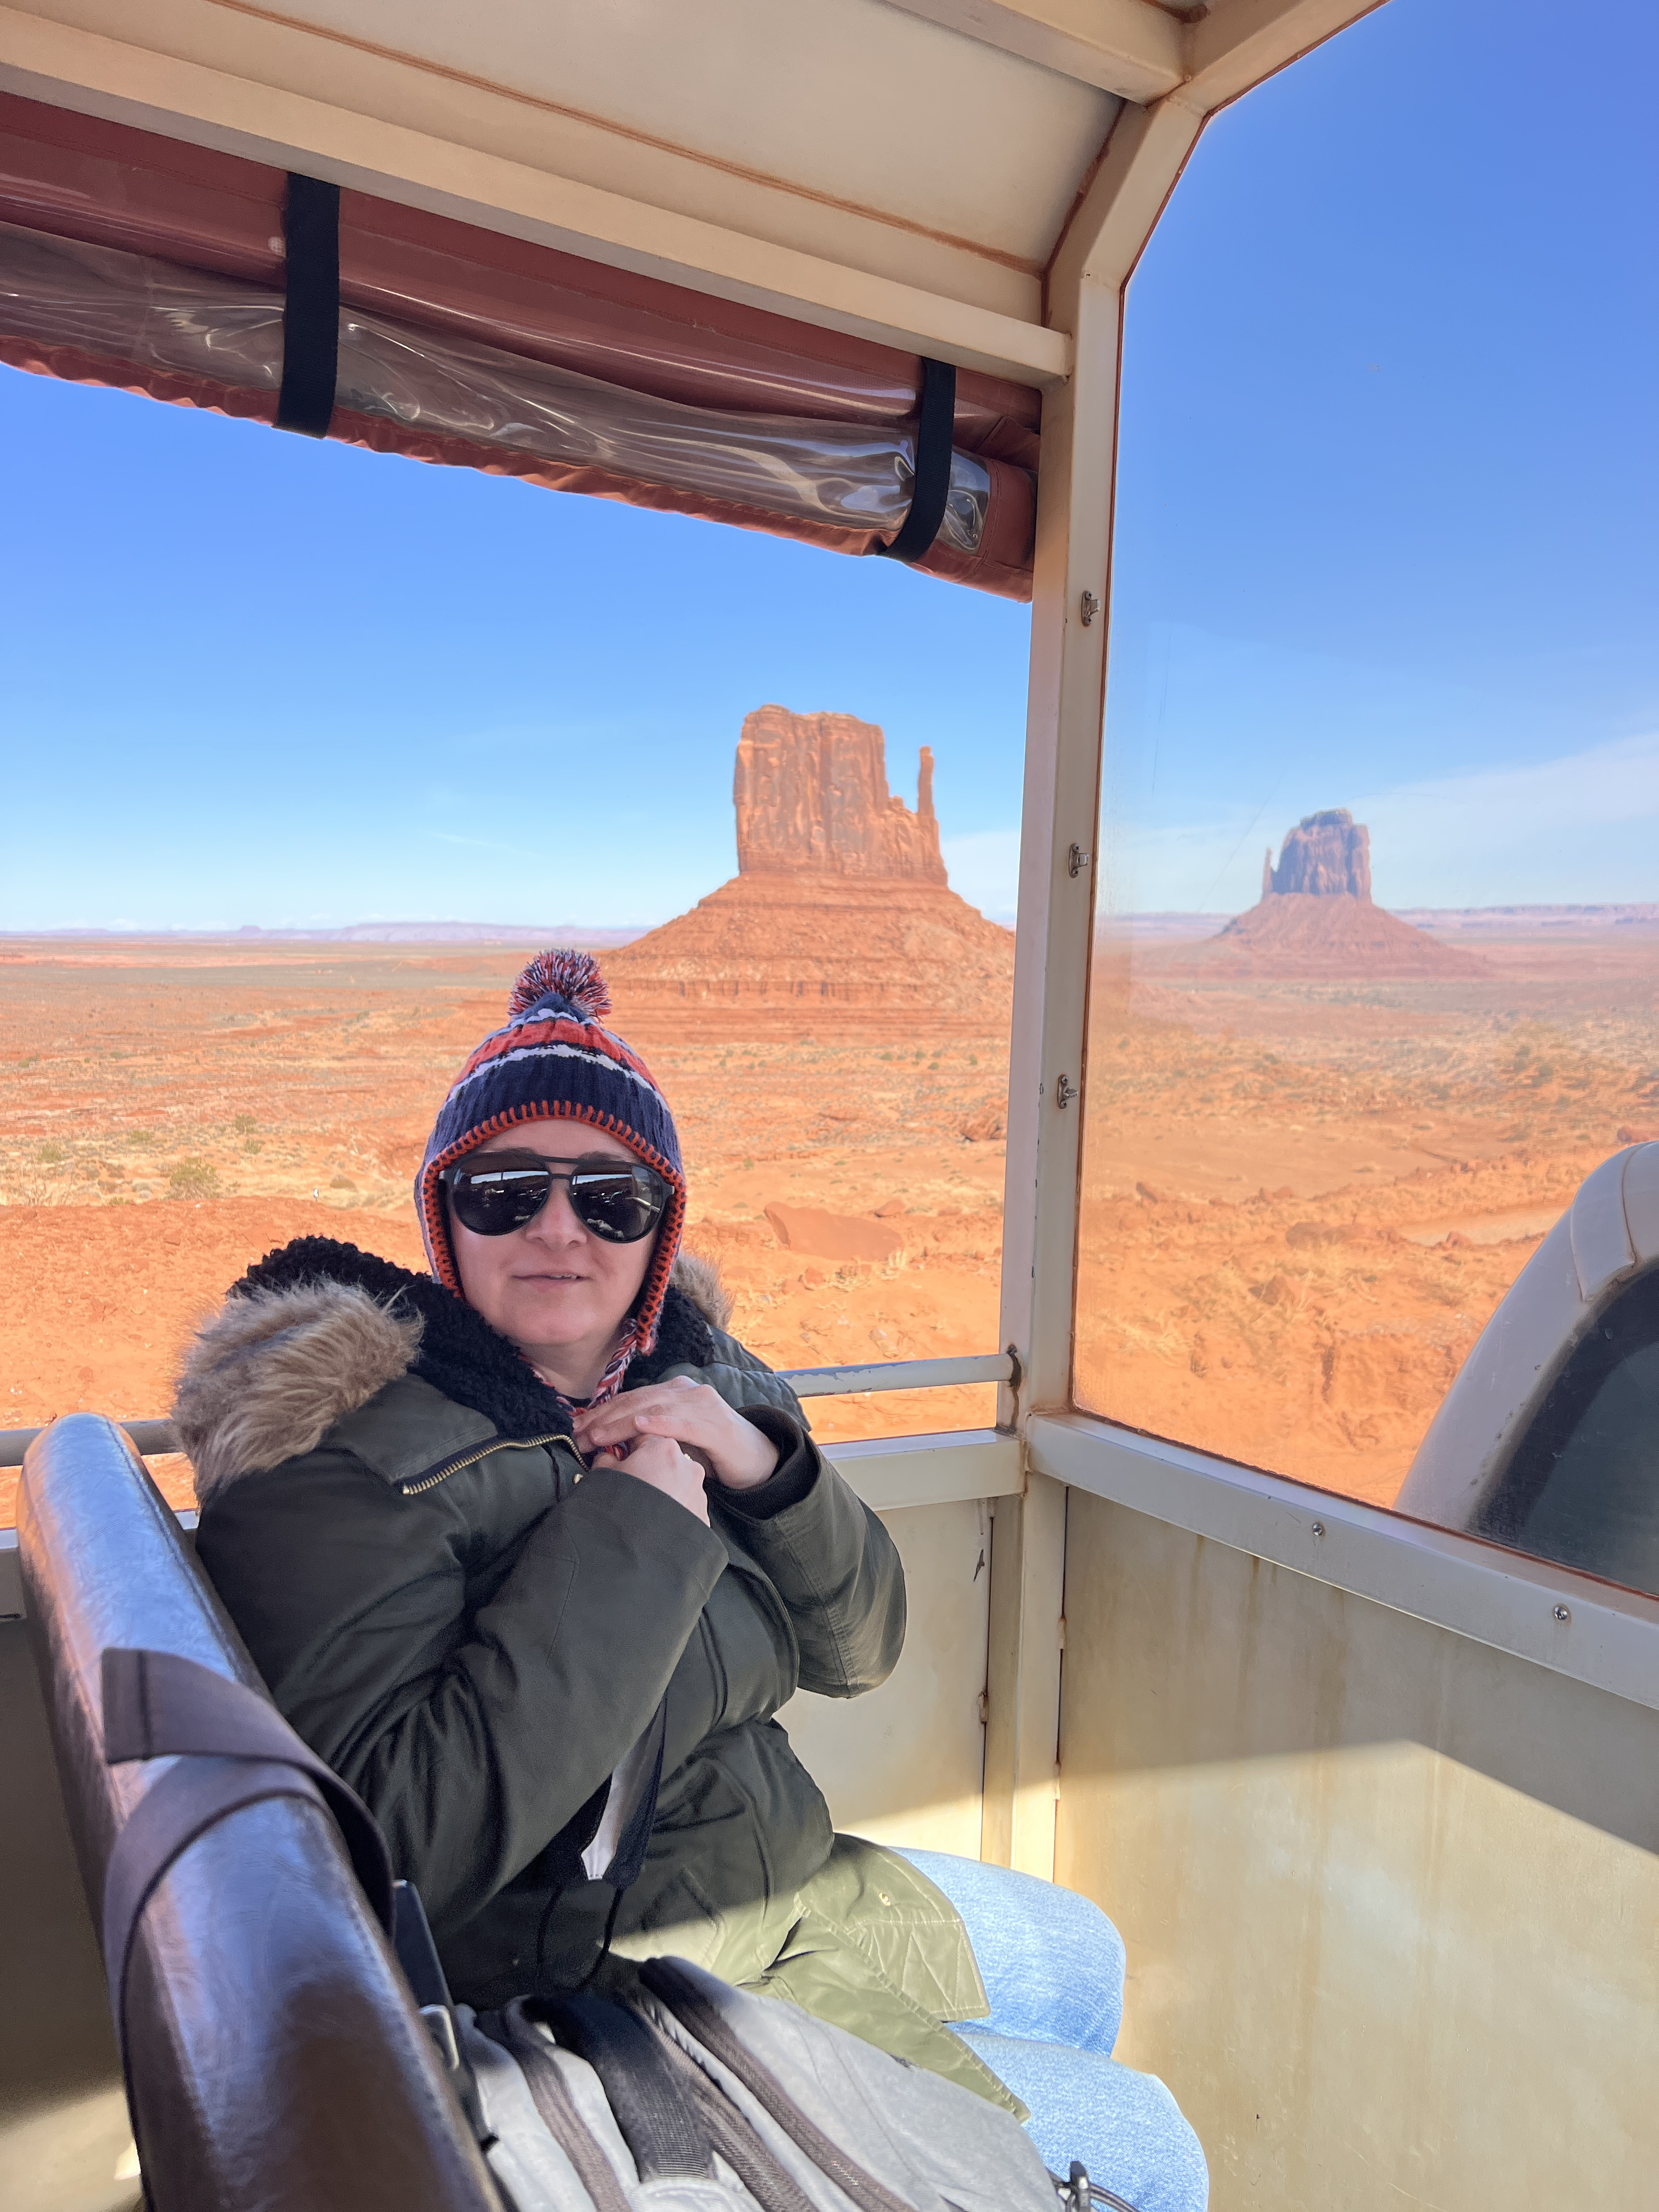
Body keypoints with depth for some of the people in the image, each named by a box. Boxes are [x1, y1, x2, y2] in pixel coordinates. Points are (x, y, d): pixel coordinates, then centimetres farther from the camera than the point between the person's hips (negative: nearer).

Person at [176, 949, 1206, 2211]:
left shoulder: (687, 1370, -2)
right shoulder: (347, 1460, -22)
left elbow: (857, 1654, 0)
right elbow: (404, 1839, -32)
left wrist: (766, 1468, -20)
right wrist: (632, 1531, -31)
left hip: (791, 1878, 7)